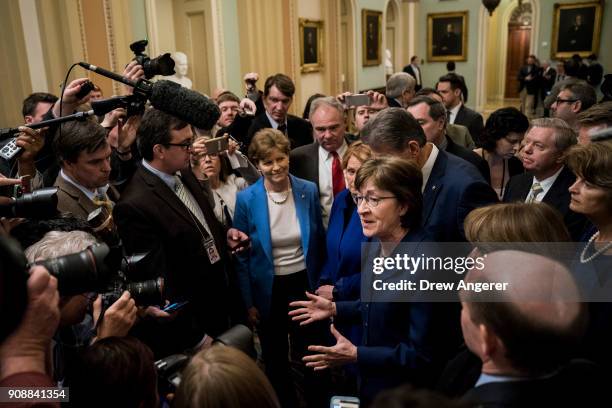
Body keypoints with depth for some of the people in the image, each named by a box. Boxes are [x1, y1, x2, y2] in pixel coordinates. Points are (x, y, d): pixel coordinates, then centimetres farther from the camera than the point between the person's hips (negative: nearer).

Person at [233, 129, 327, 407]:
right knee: (275, 360, 19)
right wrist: (248, 302, -3)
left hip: (305, 284, 1)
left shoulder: (309, 191, -8)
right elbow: (241, 256, -5)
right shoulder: (246, 199, -13)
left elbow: (319, 242, 3)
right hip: (269, 291, -1)